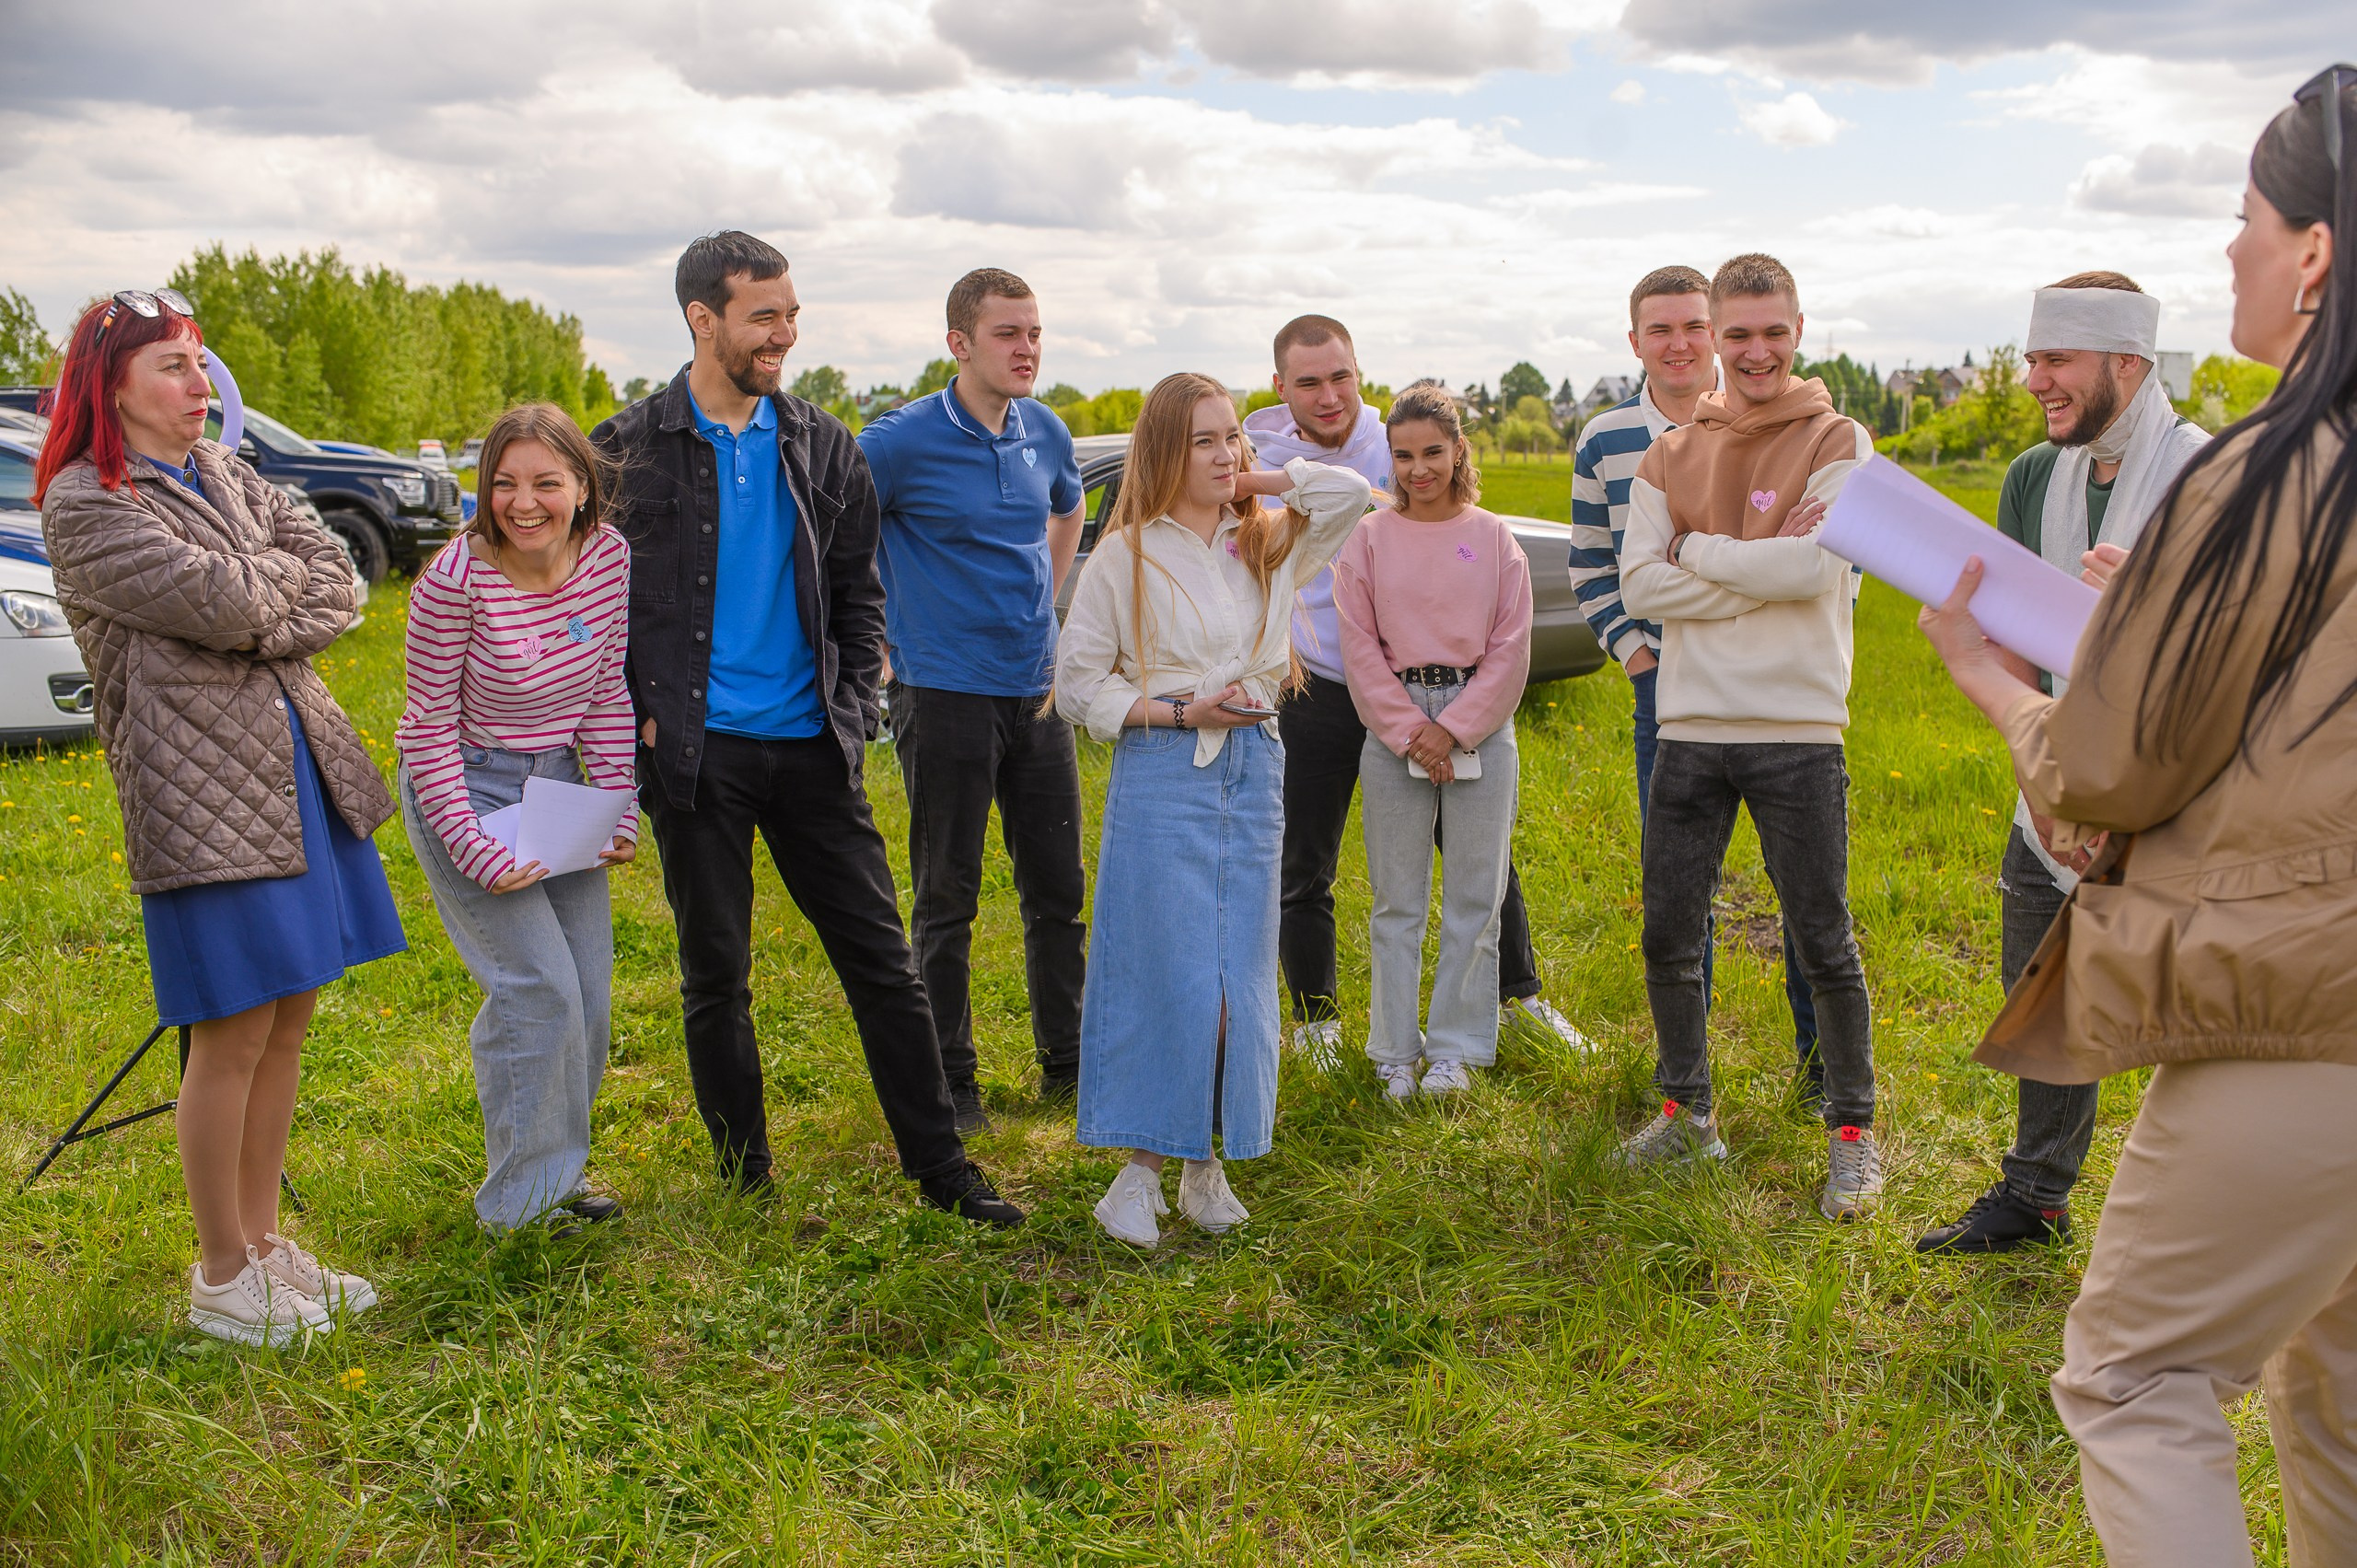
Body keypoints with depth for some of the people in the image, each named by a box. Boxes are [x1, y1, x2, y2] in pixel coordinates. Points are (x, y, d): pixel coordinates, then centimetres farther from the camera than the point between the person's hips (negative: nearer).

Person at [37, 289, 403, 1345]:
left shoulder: (223, 474, 15)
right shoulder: (84, 504, -6)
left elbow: (341, 590, 6)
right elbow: (223, 602, -17)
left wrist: (253, 624, -9)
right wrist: (287, 572, 2)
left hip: (302, 769, 7)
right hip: (203, 789, -7)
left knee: (288, 1023, 12)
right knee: (233, 1038, -1)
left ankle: (263, 1242, 27)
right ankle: (222, 1279, 15)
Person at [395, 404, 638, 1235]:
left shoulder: (606, 554, -9)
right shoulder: (456, 579, -23)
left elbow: (606, 693, 3)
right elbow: (430, 728, -16)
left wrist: (619, 806, -4)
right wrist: (474, 850, -20)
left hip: (559, 785, 6)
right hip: (465, 789, -5)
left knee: (587, 994, 8)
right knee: (540, 989, -12)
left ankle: (559, 1171, 28)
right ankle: (519, 1203, 5)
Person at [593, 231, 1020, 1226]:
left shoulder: (823, 446, 9)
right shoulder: (633, 451, -1)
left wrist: (852, 706, 3)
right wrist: (636, 721, -6)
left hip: (811, 746, 3)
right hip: (698, 754, -2)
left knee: (883, 964, 4)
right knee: (716, 980, 8)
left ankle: (942, 1172, 14)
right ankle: (748, 1181, 23)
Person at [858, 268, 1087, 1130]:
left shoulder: (1047, 432, 6)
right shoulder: (904, 440, -12)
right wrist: (879, 633, -5)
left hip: (1036, 689, 6)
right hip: (945, 693, -5)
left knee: (1058, 887, 12)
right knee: (947, 897, 3)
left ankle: (1067, 1059, 27)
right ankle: (949, 1078, 17)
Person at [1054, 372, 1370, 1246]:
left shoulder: (1269, 544, 11)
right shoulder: (1126, 557, 0)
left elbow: (1349, 493, 0)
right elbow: (1078, 684, -1)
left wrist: (1258, 481, 5)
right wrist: (1182, 712, -11)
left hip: (1253, 771, 4)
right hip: (1160, 774, -4)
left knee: (1238, 976, 6)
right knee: (1162, 973, -4)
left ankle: (1207, 1165, 18)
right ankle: (1141, 1171, 8)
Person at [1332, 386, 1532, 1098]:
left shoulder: (1493, 537, 3)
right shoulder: (1369, 538, 3)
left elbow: (1511, 647, 0)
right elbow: (1360, 647, 0)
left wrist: (1454, 727, -8)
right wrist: (1409, 731, -8)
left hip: (1479, 725, 0)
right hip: (1393, 726, 0)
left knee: (1473, 896, 5)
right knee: (1397, 899, 5)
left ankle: (1456, 1048, 16)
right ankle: (1396, 1051, 16)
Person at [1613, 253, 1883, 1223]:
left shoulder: (1837, 443, -1)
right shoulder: (1670, 456, 10)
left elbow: (1822, 567, -16)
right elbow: (1641, 585, -3)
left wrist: (1698, 549, -6)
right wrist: (1763, 569, -11)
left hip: (1798, 728, -4)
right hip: (1690, 725, 4)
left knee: (1823, 944, 4)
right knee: (1669, 936, 10)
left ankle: (1852, 1130, 19)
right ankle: (1685, 1108, 29)